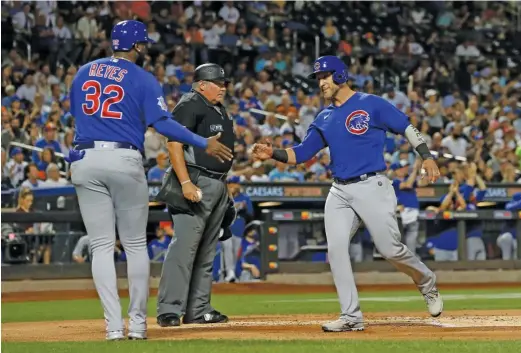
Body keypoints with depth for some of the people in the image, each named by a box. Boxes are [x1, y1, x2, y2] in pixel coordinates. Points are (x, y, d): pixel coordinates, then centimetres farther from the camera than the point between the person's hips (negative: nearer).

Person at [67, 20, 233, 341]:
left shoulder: (84, 72, 11)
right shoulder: (143, 79, -2)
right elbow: (162, 122, -11)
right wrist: (204, 144, -8)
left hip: (85, 160, 3)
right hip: (125, 161, -3)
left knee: (102, 246, 3)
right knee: (135, 245, 10)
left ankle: (114, 325, -4)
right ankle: (138, 323, 9)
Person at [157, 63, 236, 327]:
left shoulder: (219, 110, 19)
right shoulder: (189, 106, -10)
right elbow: (174, 144, -18)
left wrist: (224, 187, 20)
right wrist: (186, 183, -26)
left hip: (218, 186, 10)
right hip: (196, 183, -10)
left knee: (207, 250, 10)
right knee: (185, 245, -15)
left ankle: (198, 310, 14)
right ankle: (169, 310, -17)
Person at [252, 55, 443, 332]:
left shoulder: (371, 104, -3)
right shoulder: (324, 119, 14)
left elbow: (406, 127, -3)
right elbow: (301, 153, 14)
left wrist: (426, 156, -14)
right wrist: (273, 154, -1)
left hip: (372, 187, -6)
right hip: (339, 192, 6)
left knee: (390, 249, -8)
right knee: (336, 249, -8)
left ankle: (427, 283, 22)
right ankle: (351, 317, -4)